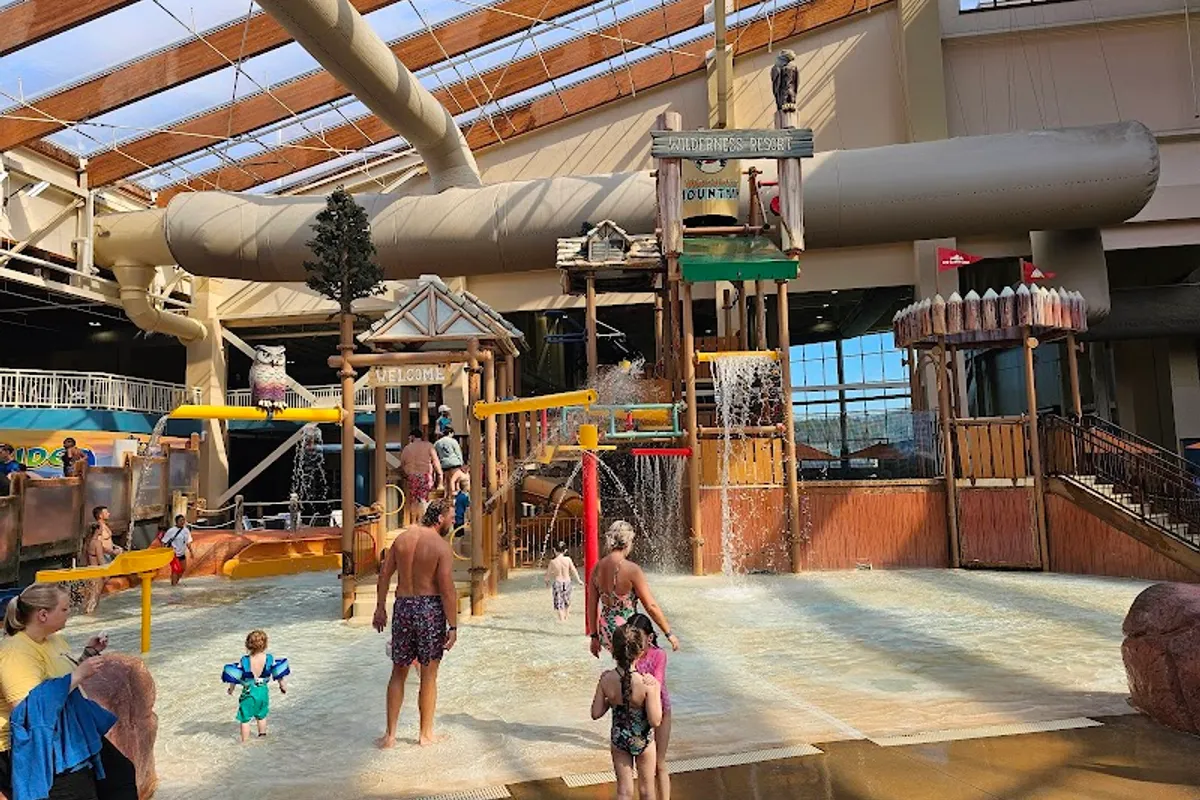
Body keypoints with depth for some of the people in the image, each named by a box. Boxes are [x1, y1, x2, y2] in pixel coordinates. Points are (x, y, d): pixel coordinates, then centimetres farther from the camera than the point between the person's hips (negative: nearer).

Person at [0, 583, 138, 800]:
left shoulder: (53, 638, 7)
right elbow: (29, 708, -31)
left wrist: (89, 653, 8)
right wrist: (79, 674, -30)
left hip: (68, 731, 9)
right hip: (35, 745, -9)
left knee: (123, 773, 6)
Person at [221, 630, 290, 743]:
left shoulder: (244, 661, -19)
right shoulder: (270, 659, -14)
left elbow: (234, 676, -9)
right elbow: (279, 673, -5)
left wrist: (231, 688, 11)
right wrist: (283, 686, 11)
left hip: (248, 693, -2)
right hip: (263, 691, 2)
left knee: (245, 719, 13)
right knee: (261, 716, 25)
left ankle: (244, 742, 18)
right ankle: (262, 734, 38)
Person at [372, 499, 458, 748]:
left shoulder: (403, 538, 5)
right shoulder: (441, 547, -12)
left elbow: (384, 574, 7)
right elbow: (447, 589, -16)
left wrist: (380, 609, 16)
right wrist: (453, 627, -11)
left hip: (402, 606, 5)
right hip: (430, 608, -4)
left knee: (398, 673, 16)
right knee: (428, 675, 9)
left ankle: (390, 734, 19)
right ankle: (426, 734, 20)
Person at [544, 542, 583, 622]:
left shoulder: (553, 562, -12)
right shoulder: (568, 559, -10)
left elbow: (548, 574, -1)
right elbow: (573, 571, -2)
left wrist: (547, 581, 20)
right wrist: (579, 580, 12)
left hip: (557, 583, -2)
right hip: (567, 582, 3)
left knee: (559, 603, 7)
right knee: (567, 601, 24)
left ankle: (561, 619, 4)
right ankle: (567, 615, 33)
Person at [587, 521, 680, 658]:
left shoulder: (597, 568, 1)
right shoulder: (632, 570, -17)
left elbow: (591, 605, 8)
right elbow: (651, 606, -14)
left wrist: (594, 636, 18)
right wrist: (669, 634, -4)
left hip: (605, 633, 7)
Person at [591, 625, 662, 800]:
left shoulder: (606, 679, -20)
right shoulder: (648, 683, -29)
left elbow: (596, 713, -11)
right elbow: (655, 721, -23)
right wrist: (655, 691, -13)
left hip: (618, 739, 2)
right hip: (643, 741, -2)